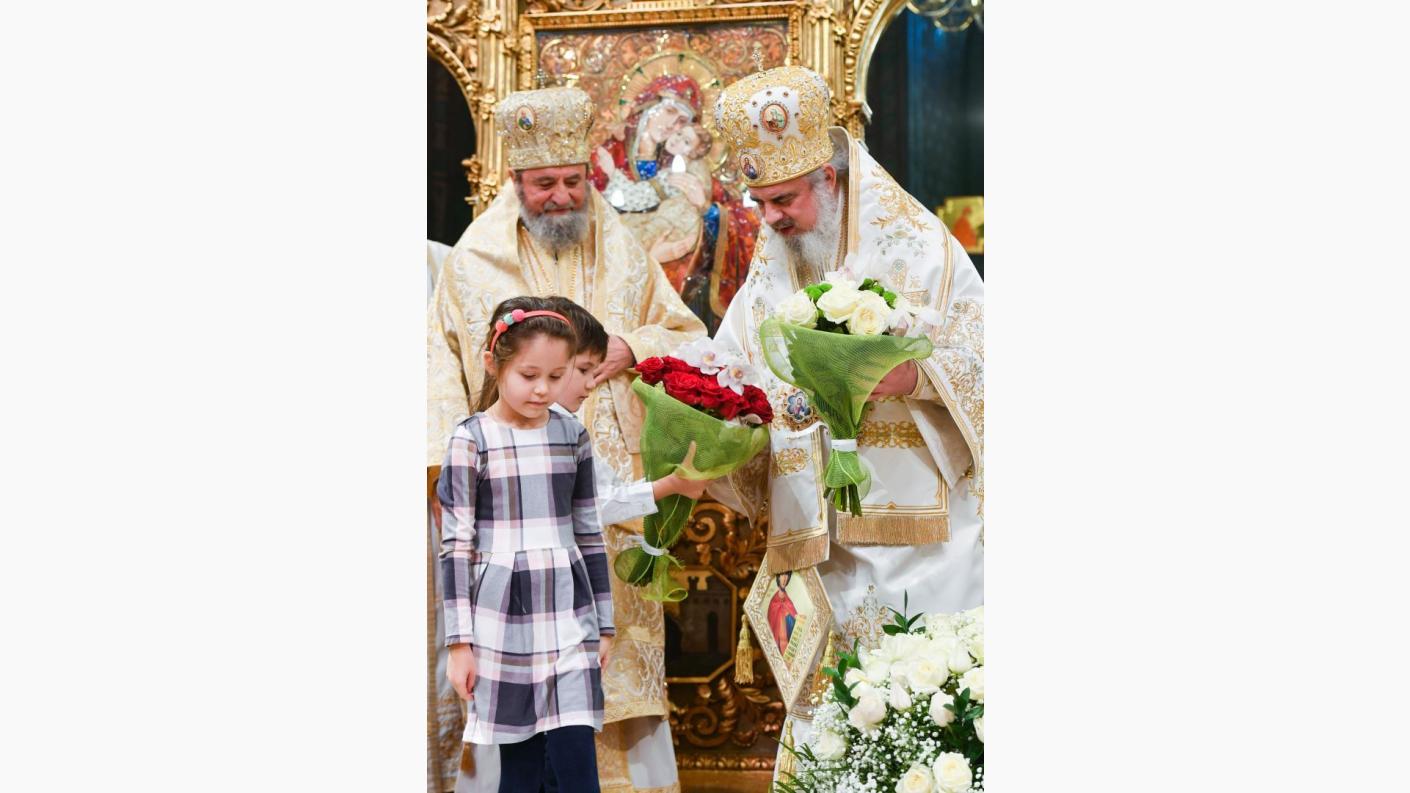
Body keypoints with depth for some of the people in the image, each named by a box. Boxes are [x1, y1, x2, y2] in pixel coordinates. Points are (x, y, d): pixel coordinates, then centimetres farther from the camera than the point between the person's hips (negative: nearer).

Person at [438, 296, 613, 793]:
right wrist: (459, 641, -5)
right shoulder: (471, 439, -3)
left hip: (568, 615, 2)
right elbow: (456, 544, -3)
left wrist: (603, 622, 13)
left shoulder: (573, 435, 7)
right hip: (502, 620, -2)